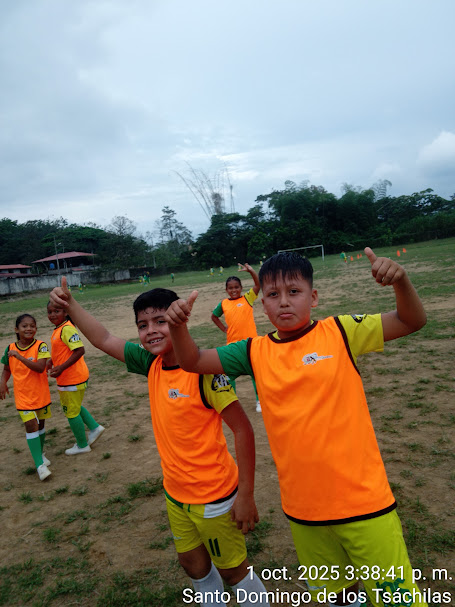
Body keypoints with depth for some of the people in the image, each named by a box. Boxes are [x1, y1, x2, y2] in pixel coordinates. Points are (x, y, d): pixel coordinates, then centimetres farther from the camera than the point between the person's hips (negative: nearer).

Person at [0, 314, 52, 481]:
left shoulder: (40, 346, -14)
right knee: (31, 425, -8)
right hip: (23, 395, 1)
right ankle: (39, 464, -2)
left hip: (41, 394, 0)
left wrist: (19, 356, -28)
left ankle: (40, 453, 37)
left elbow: (40, 368, -27)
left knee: (40, 424, 15)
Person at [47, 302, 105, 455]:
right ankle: (95, 427, 33)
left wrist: (61, 368, -28)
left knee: (71, 412, 7)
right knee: (74, 407, 24)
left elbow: (80, 350, -29)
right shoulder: (58, 329, 8)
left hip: (72, 379, -9)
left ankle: (82, 445, 24)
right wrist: (52, 361, 11)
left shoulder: (67, 329, -22)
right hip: (67, 378, 9)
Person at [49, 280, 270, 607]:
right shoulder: (153, 364, -6)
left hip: (213, 496, -7)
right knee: (194, 565, 25)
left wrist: (246, 495, -19)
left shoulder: (203, 371, -25)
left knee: (233, 570, 14)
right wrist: (70, 304, -3)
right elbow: (104, 340, 3)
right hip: (176, 494, 7)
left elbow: (242, 429, -22)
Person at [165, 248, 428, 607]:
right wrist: (178, 326, -20)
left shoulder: (340, 332, -8)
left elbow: (412, 321, -9)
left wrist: (400, 280, -28)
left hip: (363, 499, -3)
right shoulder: (256, 352, -2)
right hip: (303, 509, 3)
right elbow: (193, 362, -1)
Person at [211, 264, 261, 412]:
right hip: (232, 342, 2)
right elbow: (214, 316, 19)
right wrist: (224, 329, 8)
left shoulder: (247, 298, -2)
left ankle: (259, 400, 24)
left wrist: (250, 271, -28)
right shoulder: (223, 303, 3)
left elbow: (258, 284, -15)